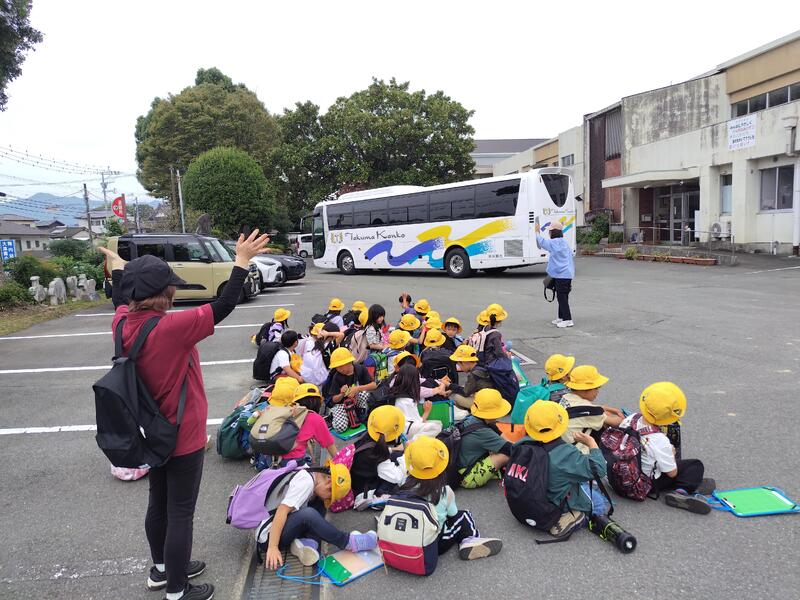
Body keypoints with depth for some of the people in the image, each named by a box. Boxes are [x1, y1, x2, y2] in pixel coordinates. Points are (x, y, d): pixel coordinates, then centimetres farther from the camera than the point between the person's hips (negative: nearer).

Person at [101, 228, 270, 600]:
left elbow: (121, 297, 17)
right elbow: (223, 306, -25)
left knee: (158, 503, 24)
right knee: (180, 513, 7)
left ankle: (162, 568, 44)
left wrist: (117, 264, 32)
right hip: (183, 437, -8)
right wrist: (242, 261, -17)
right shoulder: (171, 327, -29)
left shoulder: (122, 323, -7)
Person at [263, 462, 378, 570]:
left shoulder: (310, 476, 6)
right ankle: (348, 541, -15)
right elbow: (282, 511, -29)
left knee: (320, 505, 3)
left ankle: (308, 542, -16)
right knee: (308, 514, -31)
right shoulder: (306, 482, -21)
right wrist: (272, 547, -31)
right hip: (271, 534, -9)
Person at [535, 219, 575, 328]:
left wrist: (537, 232, 9)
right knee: (562, 296, 16)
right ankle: (561, 317, 25)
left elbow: (542, 242, -7)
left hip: (561, 274, -9)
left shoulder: (554, 242, -14)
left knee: (562, 296, -7)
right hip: (567, 273, 9)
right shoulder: (564, 242, 14)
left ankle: (567, 320, -7)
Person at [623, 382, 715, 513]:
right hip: (650, 484, -7)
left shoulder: (631, 419, -15)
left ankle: (693, 482, 14)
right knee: (696, 465, -2)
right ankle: (681, 491, -16)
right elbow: (672, 472, -18)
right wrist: (671, 454, 2)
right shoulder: (660, 441, -32)